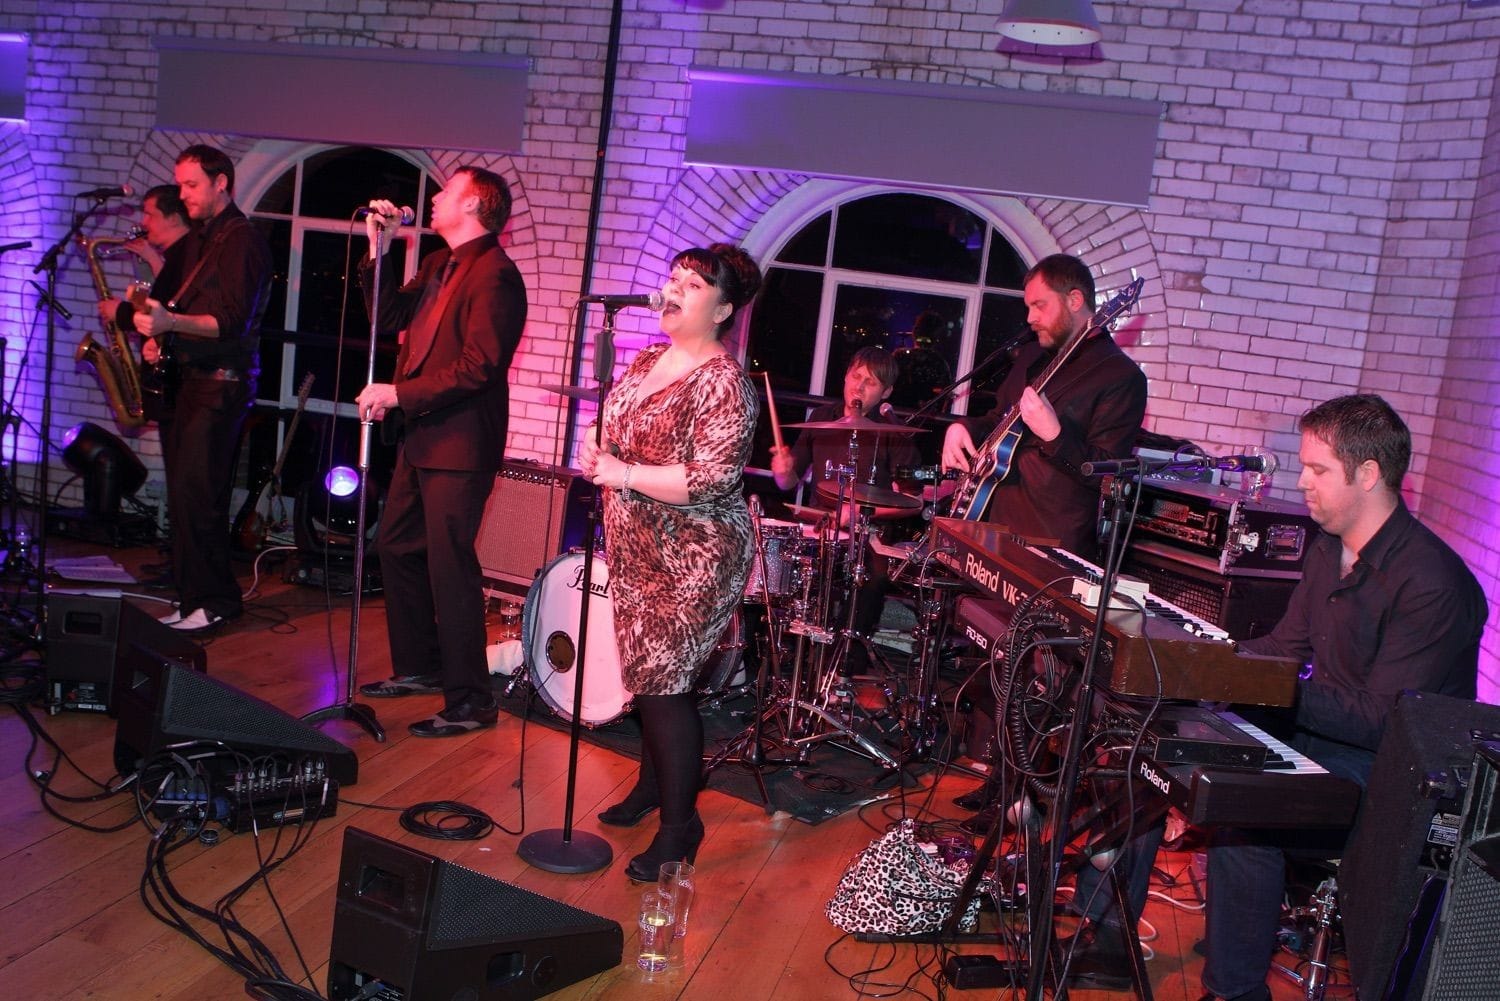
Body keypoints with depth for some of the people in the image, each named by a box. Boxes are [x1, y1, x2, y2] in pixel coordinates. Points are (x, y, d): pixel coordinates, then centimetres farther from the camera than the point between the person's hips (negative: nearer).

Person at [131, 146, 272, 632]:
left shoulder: (242, 240, -9)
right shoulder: (195, 241, 19)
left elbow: (233, 321, -19)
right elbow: (172, 298, 24)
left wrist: (171, 322, -32)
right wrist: (155, 336, 3)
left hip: (221, 384, -9)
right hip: (184, 377, 9)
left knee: (195, 495, -12)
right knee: (184, 494, 8)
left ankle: (214, 601, -5)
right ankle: (190, 590, 14)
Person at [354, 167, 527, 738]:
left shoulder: (494, 274, -15)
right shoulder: (437, 266, 16)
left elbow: (478, 365, -22)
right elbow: (388, 317, 15)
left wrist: (398, 393, -19)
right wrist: (377, 250, 7)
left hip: (459, 444, -10)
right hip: (420, 437, 10)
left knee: (449, 565, -8)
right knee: (396, 547, 18)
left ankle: (470, 701, 1)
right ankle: (418, 667, 33)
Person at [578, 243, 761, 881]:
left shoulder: (723, 382, -16)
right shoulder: (646, 361, 10)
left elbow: (709, 478, -25)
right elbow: (620, 435, 24)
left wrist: (623, 474, -21)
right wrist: (598, 459, 2)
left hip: (692, 558, -8)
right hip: (637, 546, 8)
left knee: (665, 680, -6)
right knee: (644, 669, 16)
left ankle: (680, 825, 8)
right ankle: (653, 785, 35)